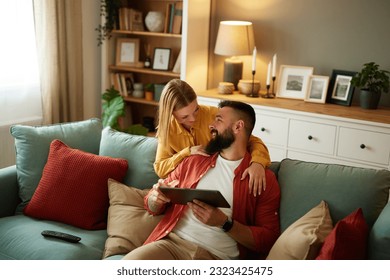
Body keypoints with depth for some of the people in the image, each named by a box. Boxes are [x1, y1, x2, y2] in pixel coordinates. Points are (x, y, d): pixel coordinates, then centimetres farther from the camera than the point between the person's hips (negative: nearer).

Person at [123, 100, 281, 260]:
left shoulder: (265, 179, 4)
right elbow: (153, 207, 22)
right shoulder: (192, 162, 17)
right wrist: (156, 198, -3)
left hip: (218, 257, -2)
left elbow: (268, 239, 0)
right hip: (172, 243, 3)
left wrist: (225, 223, -14)